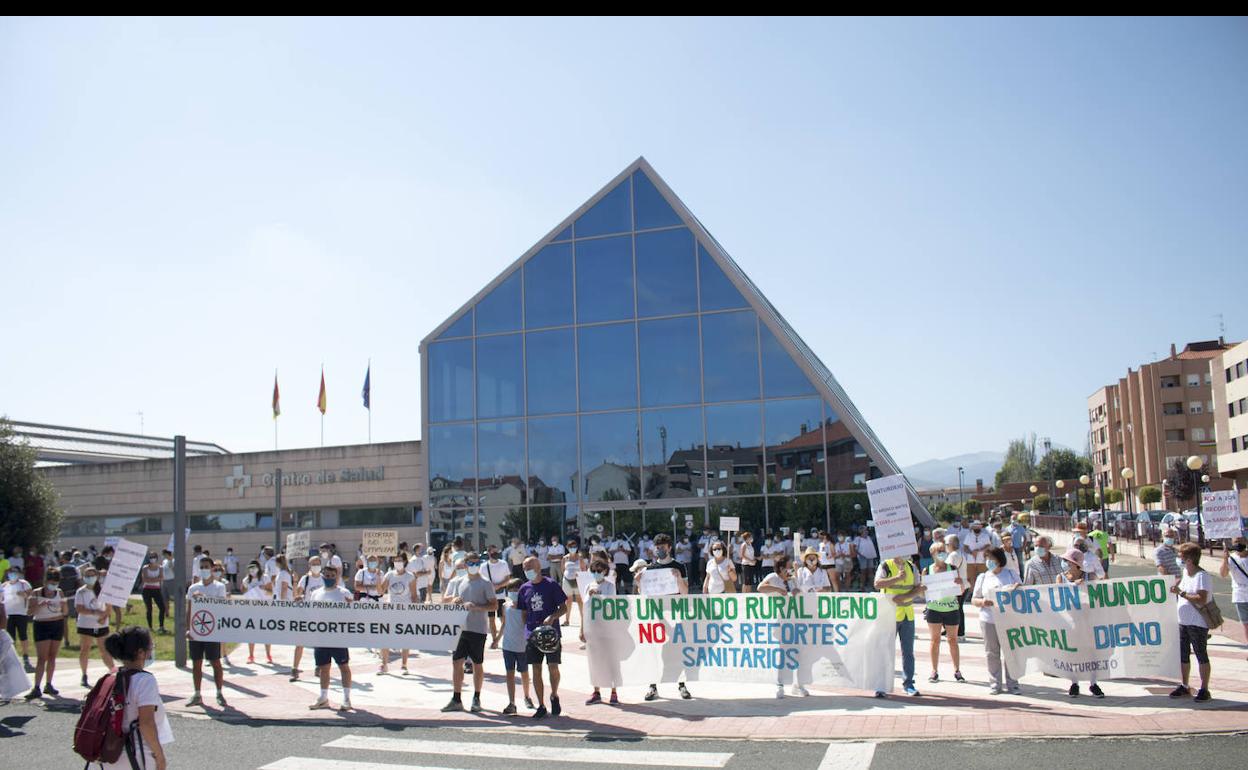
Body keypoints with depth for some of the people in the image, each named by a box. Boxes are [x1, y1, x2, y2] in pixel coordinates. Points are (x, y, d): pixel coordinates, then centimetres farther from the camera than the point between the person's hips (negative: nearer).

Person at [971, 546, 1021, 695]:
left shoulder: (1011, 574, 8)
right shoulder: (983, 577, 11)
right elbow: (973, 599, 10)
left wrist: (1019, 588, -12)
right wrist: (982, 602, -12)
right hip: (988, 620, 1)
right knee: (992, 653, 3)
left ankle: (1011, 683, 11)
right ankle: (996, 684, 10)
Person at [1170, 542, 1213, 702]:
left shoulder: (1202, 576, -18)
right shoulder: (1185, 572, 8)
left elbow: (1201, 600, -26)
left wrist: (1181, 593, -24)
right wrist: (1175, 586, 14)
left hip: (1198, 624, -9)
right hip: (1183, 622, 9)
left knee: (1201, 656, 1)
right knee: (1183, 655, 14)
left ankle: (1204, 689, 8)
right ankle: (1184, 687, 24)